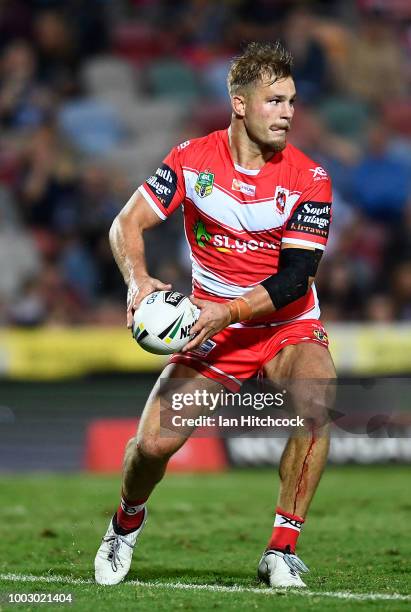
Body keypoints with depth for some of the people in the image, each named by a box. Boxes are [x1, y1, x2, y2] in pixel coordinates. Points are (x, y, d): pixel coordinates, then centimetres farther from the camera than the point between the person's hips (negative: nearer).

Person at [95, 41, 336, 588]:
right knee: (153, 443, -13)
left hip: (288, 325, -1)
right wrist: (138, 279, -24)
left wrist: (230, 312, -30)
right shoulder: (192, 160, -6)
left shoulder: (309, 179, -11)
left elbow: (294, 276, -16)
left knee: (316, 404, -33)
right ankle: (127, 522, 23)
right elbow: (127, 224, -3)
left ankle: (281, 552, -22)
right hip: (213, 327, 1)